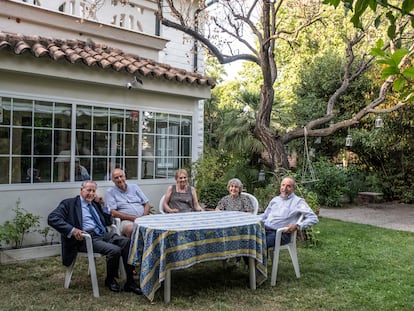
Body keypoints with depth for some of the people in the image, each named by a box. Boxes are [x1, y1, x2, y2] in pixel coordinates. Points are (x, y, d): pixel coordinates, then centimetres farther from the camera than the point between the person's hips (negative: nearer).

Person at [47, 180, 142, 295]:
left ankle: (130, 282, -13)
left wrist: (103, 205, 15)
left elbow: (108, 222, 28)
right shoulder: (69, 203, 6)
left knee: (127, 242, -19)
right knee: (114, 250, -28)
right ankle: (110, 280, 1)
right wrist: (72, 230, -20)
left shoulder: (95, 203, 24)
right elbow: (52, 218, -9)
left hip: (104, 234, 6)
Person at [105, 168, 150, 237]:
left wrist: (144, 217, -3)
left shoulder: (134, 187, 19)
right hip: (126, 220, -3)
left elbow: (146, 204, 17)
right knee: (130, 229, -39)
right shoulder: (110, 192, 7)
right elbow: (113, 212, -4)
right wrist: (132, 218, -12)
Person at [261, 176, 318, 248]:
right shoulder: (275, 199, 23)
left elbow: (313, 218, -3)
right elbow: (265, 215, 31)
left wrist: (297, 226, -16)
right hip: (265, 228, 5)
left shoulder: (298, 201, 4)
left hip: (280, 233, -5)